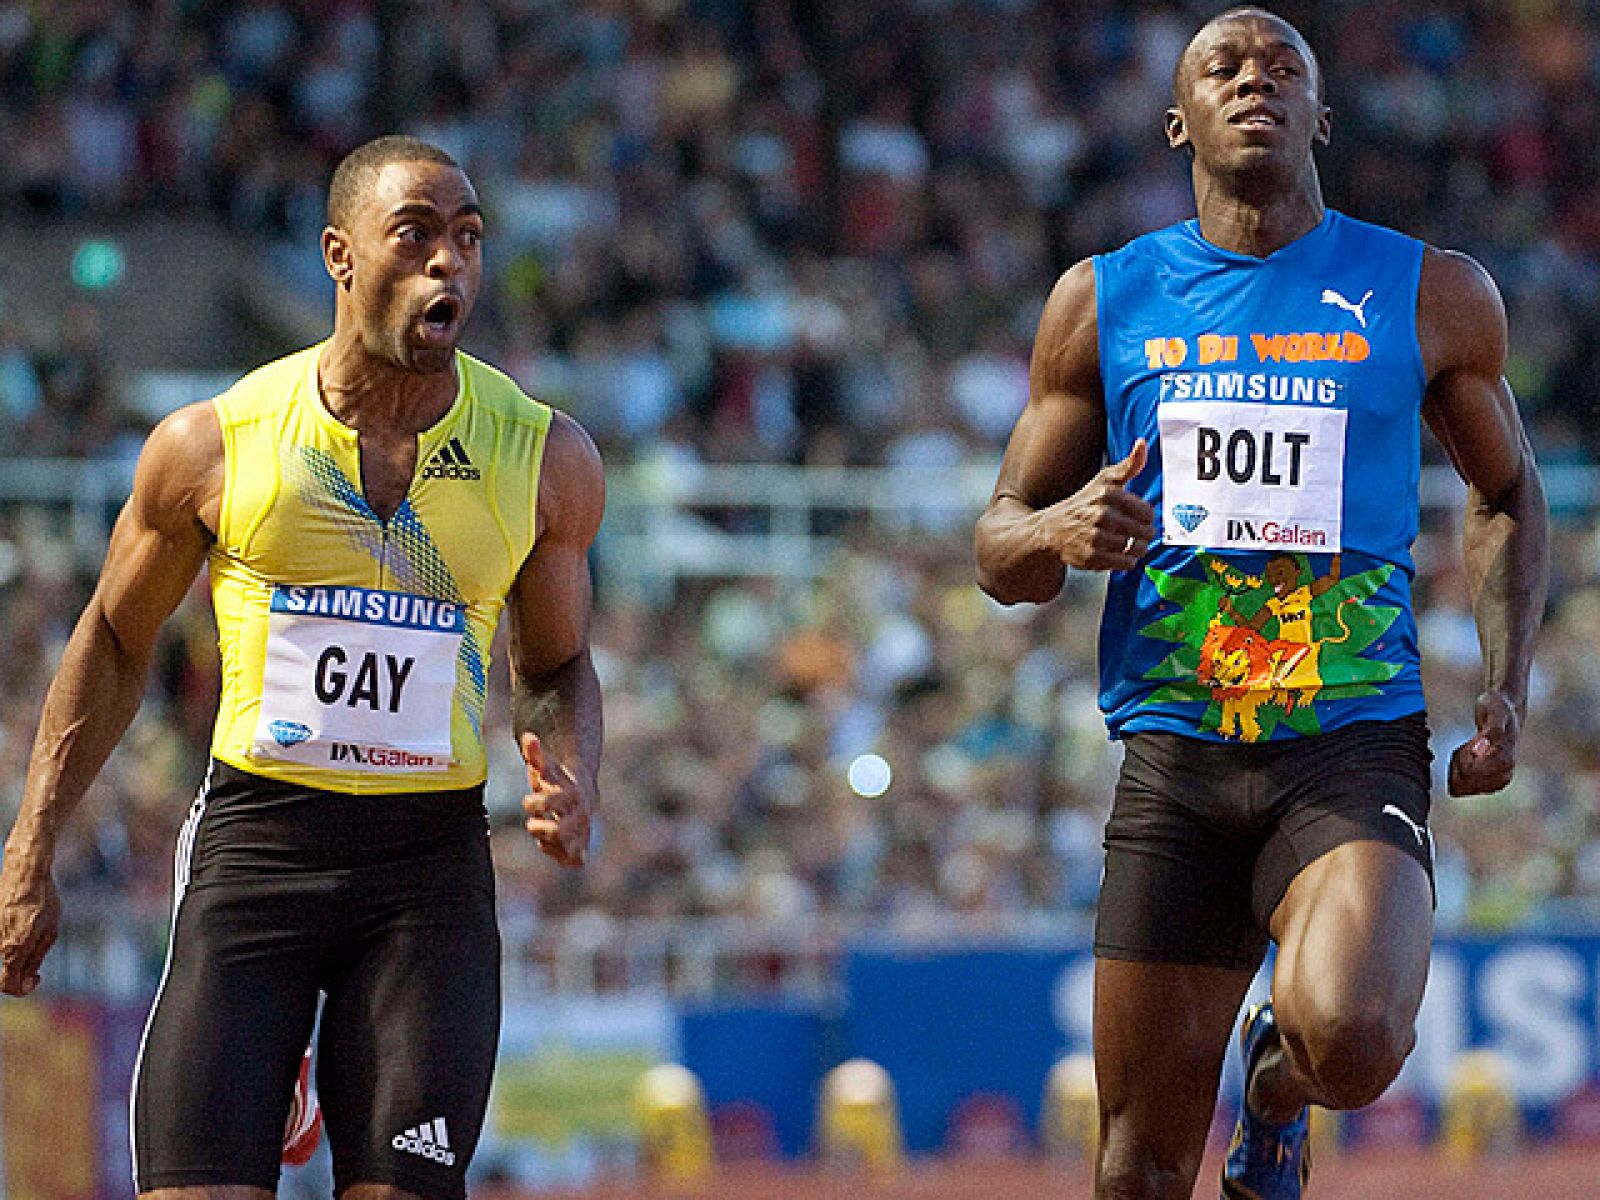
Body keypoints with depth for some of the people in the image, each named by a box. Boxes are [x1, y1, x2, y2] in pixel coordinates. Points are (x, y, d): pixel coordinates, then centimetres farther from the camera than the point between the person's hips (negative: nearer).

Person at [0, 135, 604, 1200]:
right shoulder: (215, 444, -1)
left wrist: (573, 788, -5)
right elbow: (115, 643, 13)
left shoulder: (546, 459, 3)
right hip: (254, 839, -1)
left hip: (431, 865, 1)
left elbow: (560, 667, 17)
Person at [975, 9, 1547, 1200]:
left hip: (1357, 745, -2)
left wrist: (1507, 689, 5)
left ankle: (1278, 1081, 10)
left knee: (1348, 1041, -28)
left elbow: (1508, 492, 20)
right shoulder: (1103, 300, 8)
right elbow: (1001, 546, 11)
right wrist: (1059, 536, -13)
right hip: (1173, 755, 2)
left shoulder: (1434, 296, 6)